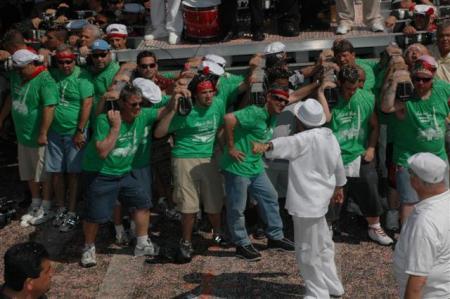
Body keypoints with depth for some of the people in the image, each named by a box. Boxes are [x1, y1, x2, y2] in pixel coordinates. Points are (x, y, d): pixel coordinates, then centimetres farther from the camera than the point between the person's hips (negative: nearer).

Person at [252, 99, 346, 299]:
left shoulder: (306, 139, -22)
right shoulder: (329, 135, 3)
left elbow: (287, 143, -44)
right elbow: (338, 164, 16)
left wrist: (266, 146, -62)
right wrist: (339, 186, 31)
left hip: (307, 201, -10)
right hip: (319, 198, 10)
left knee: (307, 252, 5)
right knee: (322, 245, 26)